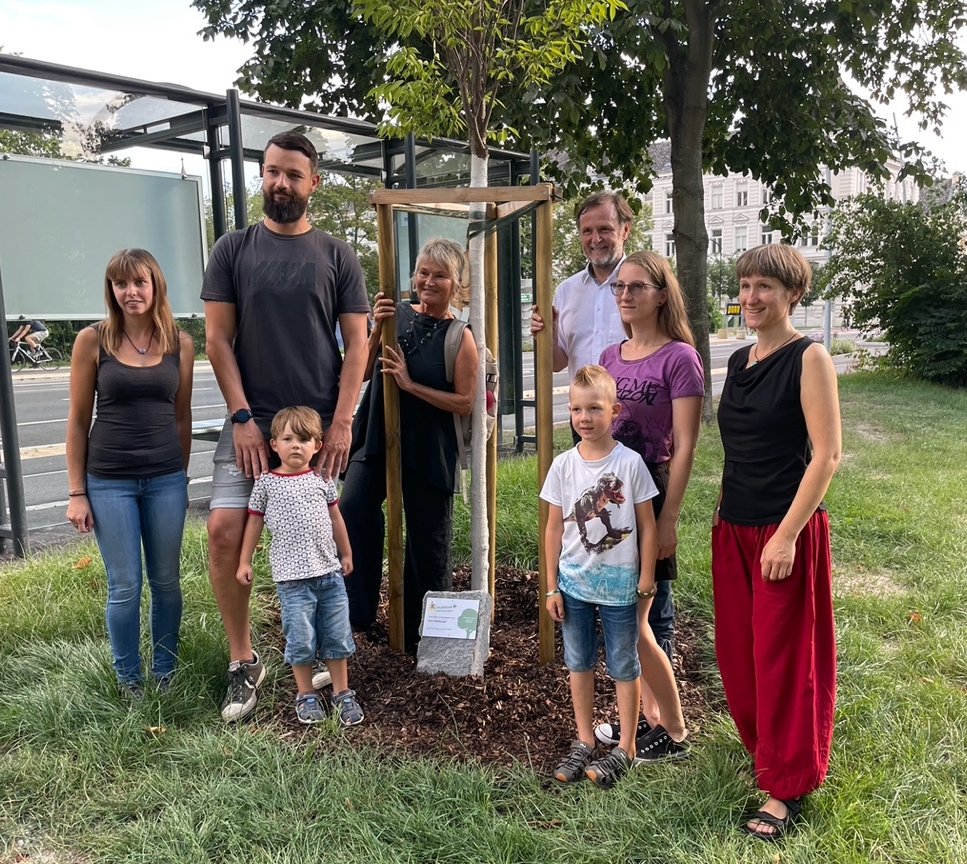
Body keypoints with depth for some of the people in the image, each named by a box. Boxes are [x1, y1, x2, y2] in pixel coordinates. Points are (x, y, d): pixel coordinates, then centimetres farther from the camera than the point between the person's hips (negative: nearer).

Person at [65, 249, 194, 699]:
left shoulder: (180, 343, 1)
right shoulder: (92, 340, -4)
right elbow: (78, 420, 0)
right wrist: (76, 492, -2)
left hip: (166, 480, 2)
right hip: (109, 482, -2)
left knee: (166, 581, 11)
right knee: (125, 587, 4)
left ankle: (166, 673, 27)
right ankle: (129, 681, 22)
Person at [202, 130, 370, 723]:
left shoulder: (337, 256, 4)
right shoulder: (234, 250, 5)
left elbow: (357, 342, 1)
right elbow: (218, 339, 1)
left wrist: (342, 421, -9)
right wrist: (242, 416, -8)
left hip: (320, 425, 0)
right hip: (250, 423, 1)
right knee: (224, 531, -10)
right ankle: (244, 662, 8)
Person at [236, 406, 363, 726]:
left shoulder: (322, 480, 5)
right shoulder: (266, 483, -1)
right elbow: (254, 522, 6)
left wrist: (346, 554, 19)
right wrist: (244, 562, 8)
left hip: (330, 572, 3)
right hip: (292, 578, -3)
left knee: (337, 636, 9)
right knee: (301, 639, 2)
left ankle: (342, 693, 23)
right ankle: (305, 695, 21)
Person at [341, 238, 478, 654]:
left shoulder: (460, 337, -6)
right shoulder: (398, 313, 3)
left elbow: (466, 402, -10)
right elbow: (362, 371, 2)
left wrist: (411, 385, -16)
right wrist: (377, 329, -13)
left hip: (428, 451, -2)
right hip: (377, 438, 3)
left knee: (427, 541, 8)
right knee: (353, 511, -20)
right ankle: (357, 611, -5)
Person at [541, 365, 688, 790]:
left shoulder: (630, 463, -11)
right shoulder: (563, 465, -4)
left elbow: (648, 527, -5)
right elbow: (554, 528, 2)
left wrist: (645, 583, -5)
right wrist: (552, 586, 1)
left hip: (620, 584, -3)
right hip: (574, 583, 3)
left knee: (624, 666, 10)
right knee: (579, 663, 14)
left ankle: (626, 748, 25)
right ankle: (584, 742, 30)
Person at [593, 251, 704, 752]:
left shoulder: (679, 358, -10)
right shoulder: (610, 357, 9)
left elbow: (684, 447, -13)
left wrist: (669, 518, -16)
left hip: (651, 494, -7)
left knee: (651, 612, 4)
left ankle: (668, 728, 21)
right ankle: (643, 716, 29)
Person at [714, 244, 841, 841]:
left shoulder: (808, 358, -10)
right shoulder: (740, 361, 10)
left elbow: (827, 454, -15)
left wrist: (787, 534, -18)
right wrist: (725, 510, 13)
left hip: (786, 531, -6)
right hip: (734, 528, 7)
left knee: (784, 657, 3)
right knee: (737, 650, 14)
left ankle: (787, 787, 19)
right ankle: (765, 747, 38)